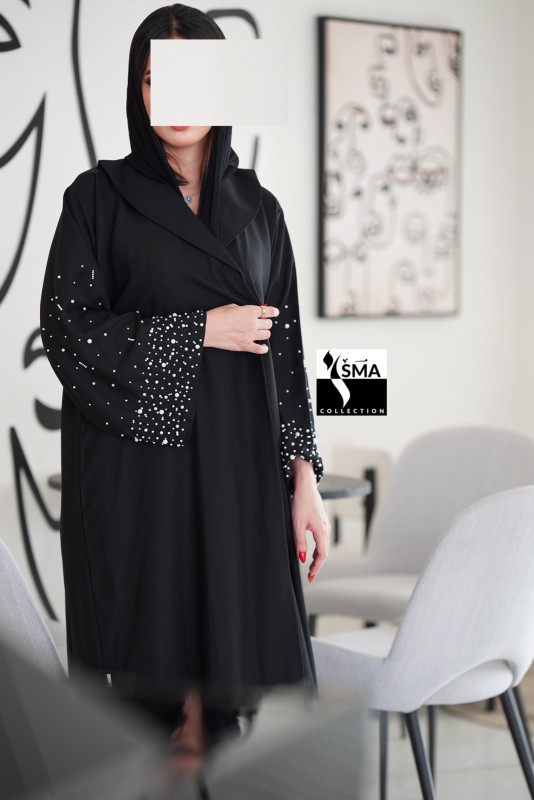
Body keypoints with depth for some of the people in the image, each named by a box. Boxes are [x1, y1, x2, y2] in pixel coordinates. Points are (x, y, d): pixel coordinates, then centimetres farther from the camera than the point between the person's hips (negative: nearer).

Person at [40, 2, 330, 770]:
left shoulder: (258, 207, 12)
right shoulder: (101, 195, 2)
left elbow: (285, 346, 9)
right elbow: (65, 329, -6)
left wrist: (304, 477, 2)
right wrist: (199, 330, -10)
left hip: (239, 465, 3)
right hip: (137, 457, -3)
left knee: (231, 659, 2)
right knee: (148, 667, -1)